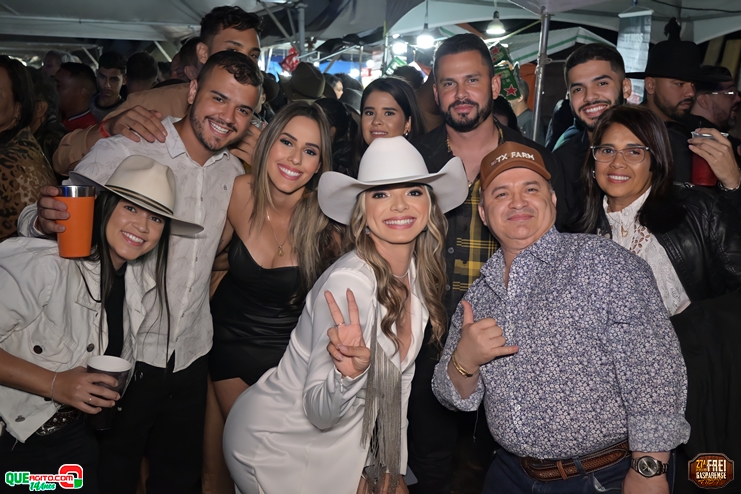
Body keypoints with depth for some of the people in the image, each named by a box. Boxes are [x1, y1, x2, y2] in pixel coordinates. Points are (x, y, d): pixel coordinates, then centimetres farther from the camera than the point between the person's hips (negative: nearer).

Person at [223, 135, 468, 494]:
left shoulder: (419, 274, -6)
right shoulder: (348, 282, -29)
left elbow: (398, 377, 6)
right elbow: (319, 412, -24)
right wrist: (350, 373, -43)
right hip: (278, 443, -6)